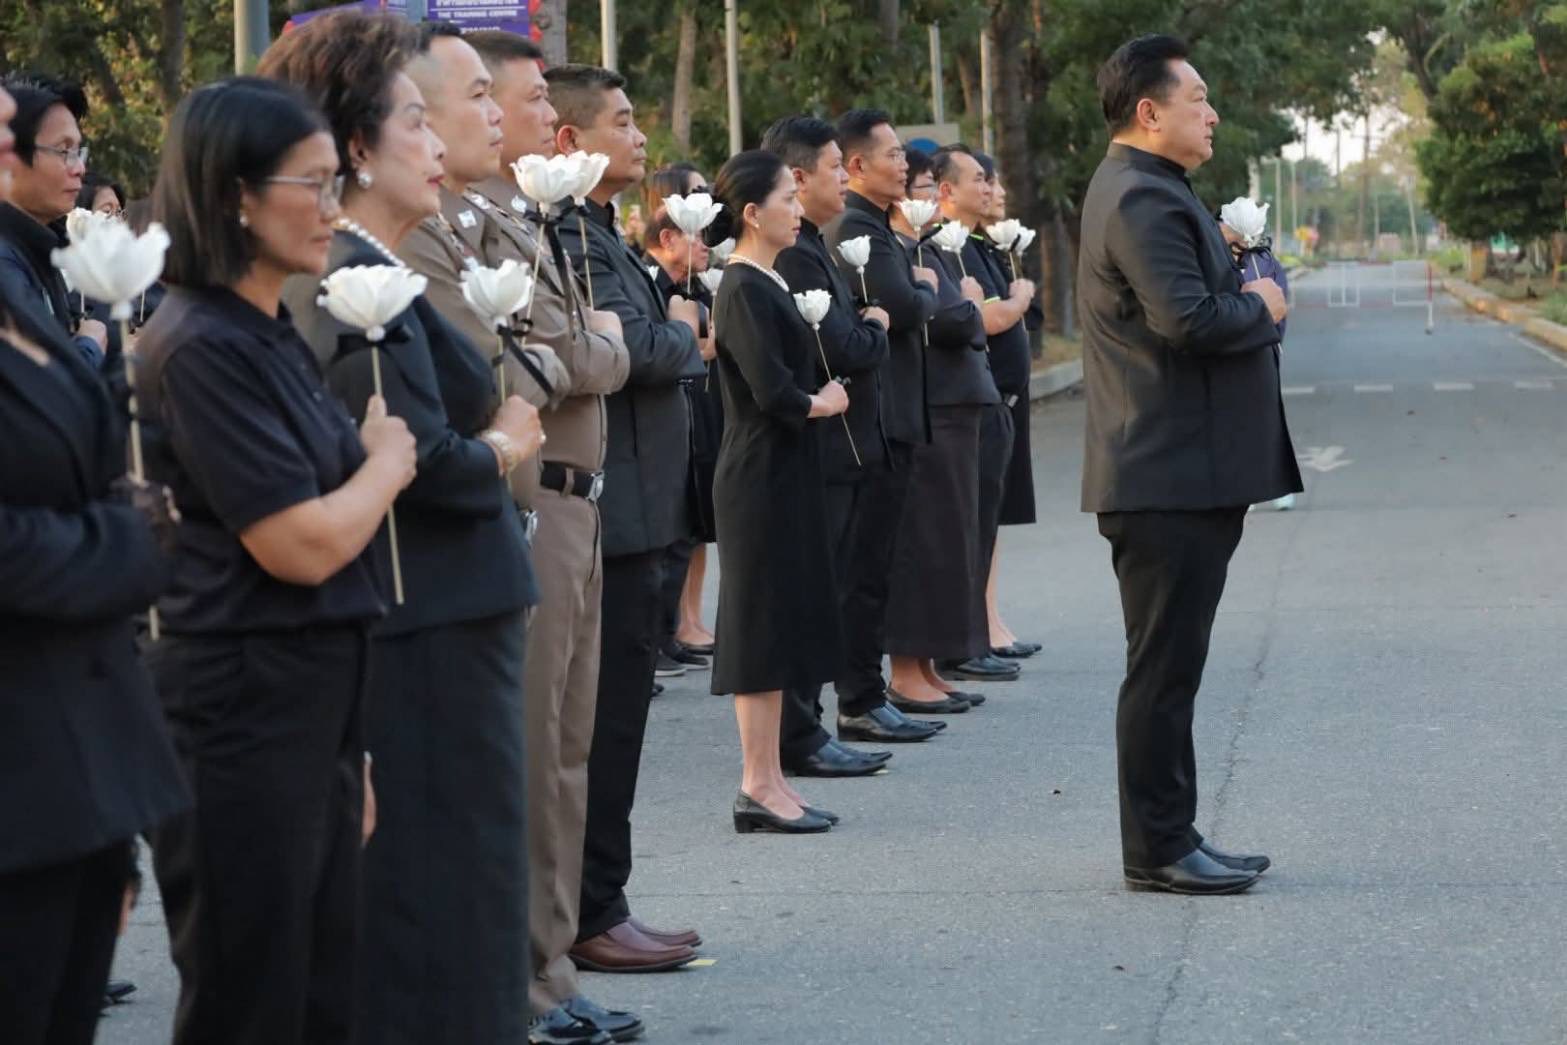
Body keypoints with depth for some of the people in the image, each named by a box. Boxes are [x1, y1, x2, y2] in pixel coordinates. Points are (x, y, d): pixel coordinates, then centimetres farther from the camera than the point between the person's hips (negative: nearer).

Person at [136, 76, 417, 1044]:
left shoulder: (276, 337, 12)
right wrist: (389, 458, -2)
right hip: (243, 712, -9)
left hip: (316, 701, 9)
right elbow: (303, 544, -19)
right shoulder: (203, 347, -16)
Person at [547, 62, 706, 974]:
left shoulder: (598, 235, 18)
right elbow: (630, 346, -25)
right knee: (605, 719, -5)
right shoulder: (570, 237, -15)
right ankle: (591, 916, 2)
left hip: (628, 510, 11)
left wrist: (679, 348, 3)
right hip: (611, 512, -11)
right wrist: (683, 331, -6)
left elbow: (658, 355, 23)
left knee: (612, 717, 14)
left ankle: (598, 906, 20)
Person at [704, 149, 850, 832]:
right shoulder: (744, 290, -15)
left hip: (783, 474, 9)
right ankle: (759, 787, 0)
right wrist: (822, 403, -5)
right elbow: (772, 392, -22)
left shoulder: (769, 283, 14)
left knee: (781, 624, 11)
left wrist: (818, 398, -2)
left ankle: (767, 780, 16)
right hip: (760, 475, -9)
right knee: (763, 622, -5)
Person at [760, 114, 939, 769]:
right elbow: (840, 349, -25)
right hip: (823, 451, -11)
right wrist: (876, 329, -6)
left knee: (859, 583, 20)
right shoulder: (794, 255, -20)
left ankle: (861, 705, 33)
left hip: (852, 445, 11)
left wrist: (865, 329, -1)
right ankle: (798, 736, -1)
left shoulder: (813, 248, 15)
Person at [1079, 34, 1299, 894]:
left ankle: (1170, 839, 21)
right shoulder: (1143, 199, -17)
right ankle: (1158, 851, 2)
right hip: (1170, 477, -11)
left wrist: (1241, 288, 3)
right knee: (1163, 669, -4)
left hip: (1183, 475, 11)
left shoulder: (1144, 192, 17)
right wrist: (1262, 309, -10)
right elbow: (1188, 318, -28)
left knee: (1169, 668, 14)